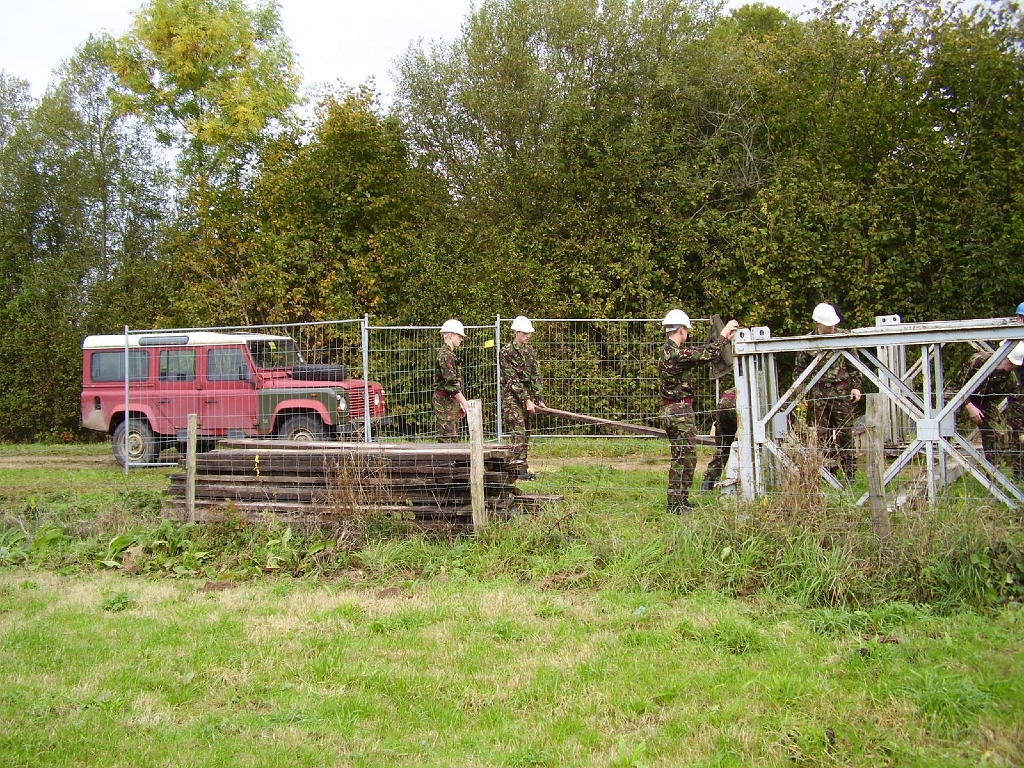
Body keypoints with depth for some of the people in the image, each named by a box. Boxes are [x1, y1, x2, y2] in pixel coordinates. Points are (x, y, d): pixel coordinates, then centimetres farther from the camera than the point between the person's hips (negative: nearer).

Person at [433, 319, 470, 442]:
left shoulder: (449, 354, 18)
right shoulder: (445, 355, -15)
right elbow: (451, 384, -20)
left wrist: (460, 404, 19)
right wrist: (464, 403, -18)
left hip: (451, 401, 10)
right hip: (445, 401, -10)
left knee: (454, 439, 12)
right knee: (447, 439, -10)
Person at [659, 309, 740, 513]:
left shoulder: (669, 351, 13)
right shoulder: (676, 354, -18)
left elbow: (699, 352, 20)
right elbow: (707, 355, -18)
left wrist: (722, 338, 19)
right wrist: (724, 334, -6)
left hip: (672, 410, 10)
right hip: (680, 411, -10)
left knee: (682, 457, 17)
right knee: (685, 457, -6)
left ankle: (680, 500, 24)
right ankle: (676, 504, -3)